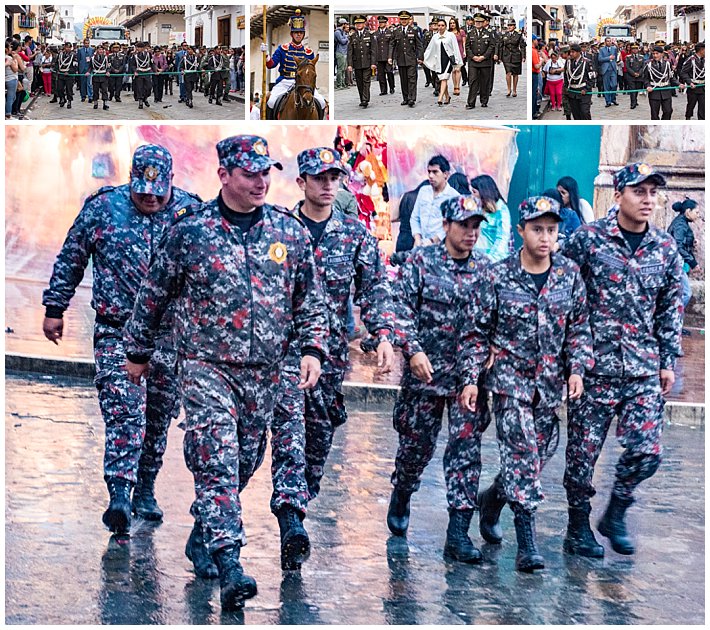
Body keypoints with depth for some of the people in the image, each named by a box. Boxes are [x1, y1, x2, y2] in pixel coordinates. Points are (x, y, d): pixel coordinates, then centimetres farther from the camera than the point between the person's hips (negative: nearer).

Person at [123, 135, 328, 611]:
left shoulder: (290, 231, 5)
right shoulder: (189, 229, -2)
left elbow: (311, 298, 13)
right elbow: (155, 293, 7)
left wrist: (312, 348, 1)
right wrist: (138, 351, 13)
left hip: (264, 371, 4)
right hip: (206, 363, -4)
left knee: (245, 461, 12)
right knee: (217, 461, -13)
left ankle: (204, 532, 36)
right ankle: (229, 565, -17)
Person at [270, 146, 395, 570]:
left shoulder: (355, 234, 6)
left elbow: (375, 288, 3)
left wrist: (384, 335, -10)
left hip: (331, 349, 3)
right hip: (283, 342, -3)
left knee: (321, 433, 9)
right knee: (288, 428, -16)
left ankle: (301, 502, 26)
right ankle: (291, 522, -24)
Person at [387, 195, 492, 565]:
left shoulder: (486, 269, 6)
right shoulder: (421, 262, -3)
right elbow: (400, 308, -8)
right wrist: (413, 350, -19)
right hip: (425, 371, -2)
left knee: (467, 448, -3)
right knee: (417, 443, 9)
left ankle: (458, 533, -1)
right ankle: (401, 496, 40)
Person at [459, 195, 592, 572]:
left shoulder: (569, 275, 2)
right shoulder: (499, 277, -7)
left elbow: (579, 327, 10)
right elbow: (475, 331, -2)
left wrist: (577, 369, -3)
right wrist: (470, 379, -6)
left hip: (550, 382, 4)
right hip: (509, 377, -4)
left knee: (538, 456, 11)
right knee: (521, 453, -12)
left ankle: (492, 499, 39)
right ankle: (527, 545, -8)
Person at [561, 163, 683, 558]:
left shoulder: (666, 248, 7)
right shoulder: (587, 240, -5)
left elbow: (671, 310, 14)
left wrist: (668, 362, 12)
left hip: (645, 369, 3)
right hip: (593, 364, -3)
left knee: (647, 451, -2)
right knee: (584, 451, 3)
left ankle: (616, 514, 23)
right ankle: (579, 526, 22)